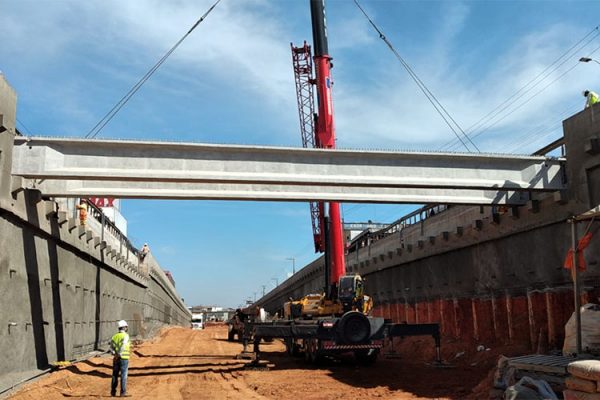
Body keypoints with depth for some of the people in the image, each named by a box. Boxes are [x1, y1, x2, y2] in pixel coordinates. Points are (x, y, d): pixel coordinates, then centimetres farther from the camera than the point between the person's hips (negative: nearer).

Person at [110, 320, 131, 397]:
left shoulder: (114, 336, 9)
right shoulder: (126, 335, -10)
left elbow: (111, 348, -3)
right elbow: (122, 346, -24)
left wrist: (115, 354, -10)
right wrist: (119, 355, -18)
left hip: (116, 359, 5)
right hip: (124, 358, -5)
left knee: (115, 375, 12)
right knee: (123, 375, 0)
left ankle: (113, 392, 13)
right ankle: (123, 392, 0)